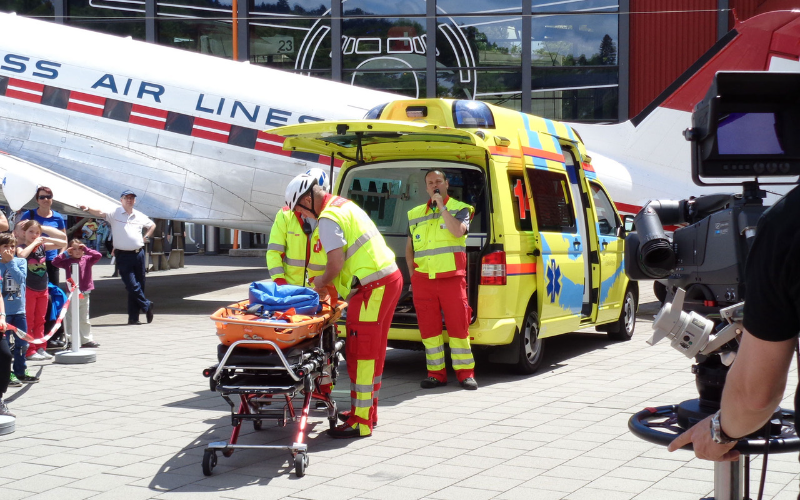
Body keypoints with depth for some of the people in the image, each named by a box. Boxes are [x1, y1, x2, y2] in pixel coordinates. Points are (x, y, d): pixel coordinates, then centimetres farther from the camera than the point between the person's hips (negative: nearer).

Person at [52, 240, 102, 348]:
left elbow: (98, 255, -9)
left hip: (84, 293, 1)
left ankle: (87, 340, 20)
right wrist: (65, 254, -12)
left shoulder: (87, 260, 2)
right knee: (70, 318, 4)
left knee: (84, 319, 13)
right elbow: (55, 262, -8)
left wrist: (86, 249, -11)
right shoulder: (67, 262, 0)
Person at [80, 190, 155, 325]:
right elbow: (101, 213, -21)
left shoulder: (140, 216, 10)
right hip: (123, 255, -4)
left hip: (138, 253, 4)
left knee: (139, 285, 5)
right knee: (131, 285, -10)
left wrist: (146, 237, 13)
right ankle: (147, 306, 11)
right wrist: (88, 209, -39)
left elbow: (152, 225, 28)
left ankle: (133, 317, 11)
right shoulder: (115, 213, -2)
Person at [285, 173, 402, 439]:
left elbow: (336, 262, -19)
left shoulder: (328, 219, -13)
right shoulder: (344, 204, 18)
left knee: (361, 353, -6)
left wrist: (322, 282, 0)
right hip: (390, 277, 10)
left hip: (374, 285, -10)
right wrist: (327, 284, 20)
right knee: (373, 351, 17)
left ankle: (361, 422, -4)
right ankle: (367, 411, 27)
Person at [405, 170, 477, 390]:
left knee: (458, 326, -4)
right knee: (428, 328, 3)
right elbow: (409, 248, 20)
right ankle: (436, 373, 10)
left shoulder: (459, 208, 4)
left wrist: (442, 207, -12)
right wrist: (412, 274, 11)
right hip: (423, 280, 4)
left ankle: (465, 373, 3)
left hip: (452, 278, -4)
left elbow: (458, 231, -18)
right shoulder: (416, 214, 15)